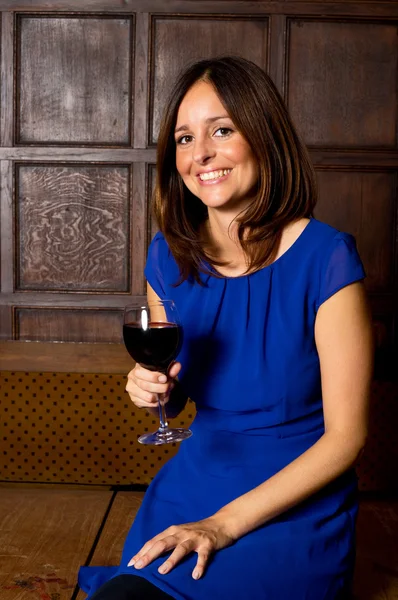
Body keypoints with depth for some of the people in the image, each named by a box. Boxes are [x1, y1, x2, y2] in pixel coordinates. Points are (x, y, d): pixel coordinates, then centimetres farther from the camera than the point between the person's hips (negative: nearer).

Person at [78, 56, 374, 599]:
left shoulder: (326, 259, -15)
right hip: (198, 476, 4)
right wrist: (152, 390, -12)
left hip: (296, 503, -4)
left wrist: (224, 524, -17)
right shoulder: (169, 255, 0)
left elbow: (346, 437, -13)